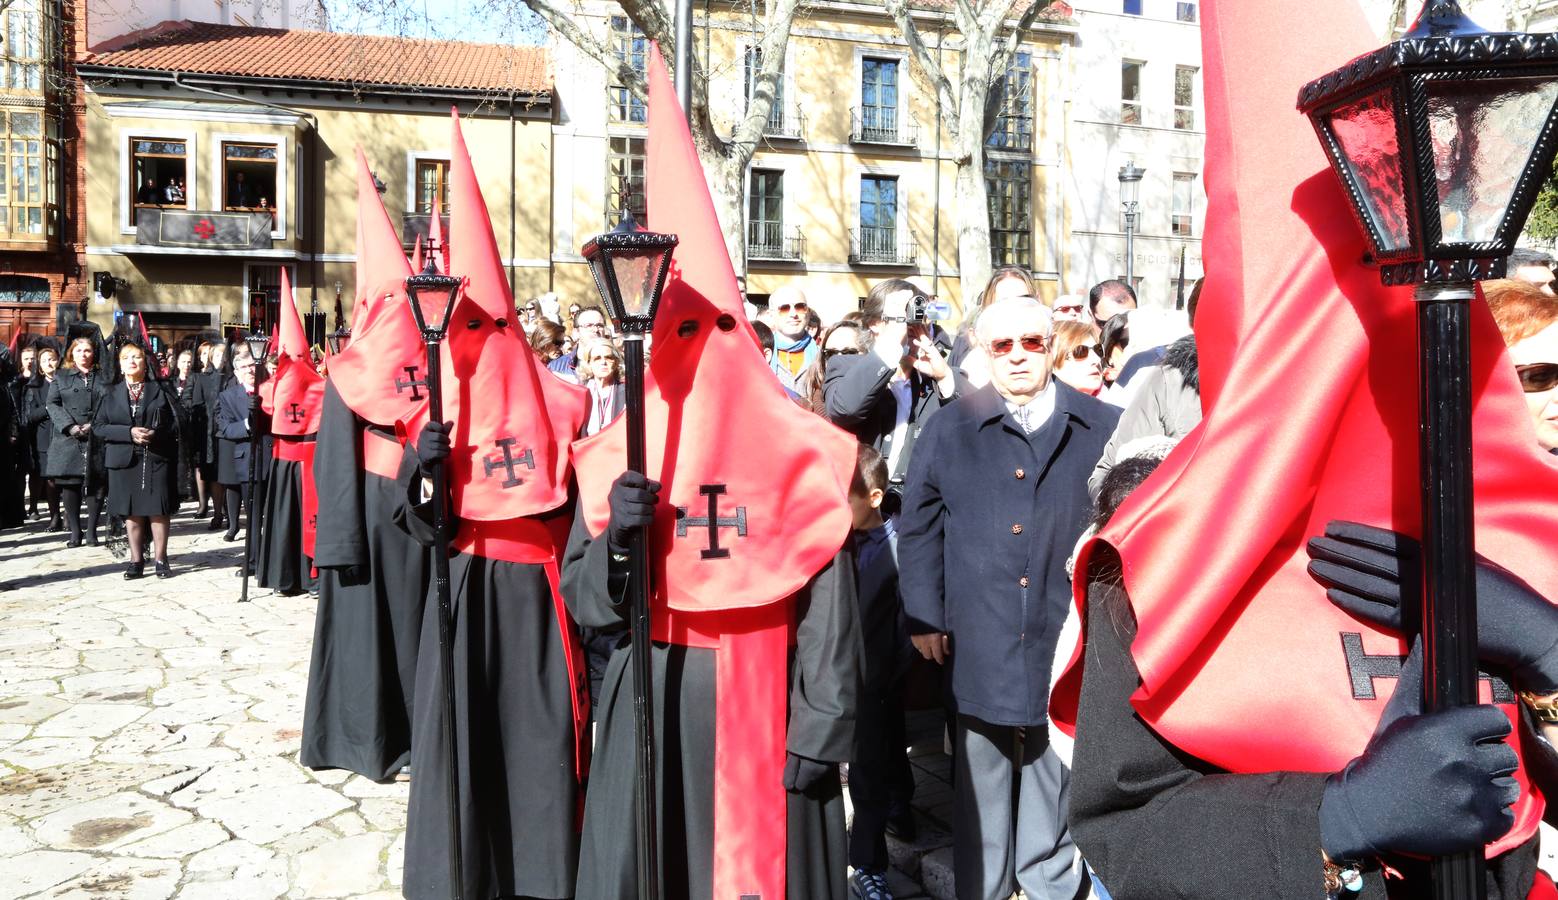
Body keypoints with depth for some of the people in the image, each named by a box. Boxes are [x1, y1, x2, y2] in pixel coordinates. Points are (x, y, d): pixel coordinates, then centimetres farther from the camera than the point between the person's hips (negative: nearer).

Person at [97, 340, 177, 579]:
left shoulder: (160, 391, 7)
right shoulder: (112, 394, 11)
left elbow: (175, 423, 3)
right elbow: (99, 426, 3)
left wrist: (154, 434, -16)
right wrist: (129, 433, -13)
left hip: (156, 459, -2)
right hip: (124, 460, 2)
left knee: (158, 511, -2)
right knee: (131, 512, 5)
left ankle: (160, 559, 6)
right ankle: (136, 560, 12)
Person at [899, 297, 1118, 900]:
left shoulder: (1102, 429, 3)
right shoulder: (950, 430, 4)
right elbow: (918, 529, 7)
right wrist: (923, 617, 3)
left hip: (1065, 642, 0)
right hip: (978, 643, 0)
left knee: (1056, 777, 14)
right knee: (981, 779, 11)